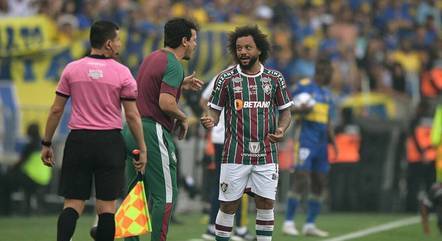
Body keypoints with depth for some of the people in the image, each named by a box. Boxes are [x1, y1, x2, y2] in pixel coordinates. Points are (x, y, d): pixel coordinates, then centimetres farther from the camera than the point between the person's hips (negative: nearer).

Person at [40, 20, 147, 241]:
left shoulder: (72, 69, 4)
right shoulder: (121, 73, -2)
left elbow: (56, 110, 5)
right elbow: (132, 115, -2)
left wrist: (46, 144, 13)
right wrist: (142, 149, 6)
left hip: (78, 140, 2)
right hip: (110, 142, -2)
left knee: (73, 204, 2)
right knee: (107, 206, 4)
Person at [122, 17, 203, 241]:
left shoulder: (152, 57, 15)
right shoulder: (173, 65, -13)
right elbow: (165, 103, -23)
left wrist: (180, 85, 21)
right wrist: (183, 118, -6)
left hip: (133, 130, 9)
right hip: (153, 132, -9)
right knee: (165, 197, -4)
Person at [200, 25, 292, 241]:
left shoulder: (274, 78, 6)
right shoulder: (226, 78, 1)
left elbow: (285, 110, 13)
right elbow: (215, 110, 6)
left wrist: (281, 129, -7)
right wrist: (210, 121, -17)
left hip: (266, 153, 2)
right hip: (235, 154, -1)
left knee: (266, 204, 0)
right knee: (228, 206, -1)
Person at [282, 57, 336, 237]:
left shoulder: (326, 93, 19)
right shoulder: (303, 86, -4)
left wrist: (333, 141, 15)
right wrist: (301, 109, -25)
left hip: (321, 141, 8)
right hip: (306, 139, -8)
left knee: (319, 184, 6)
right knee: (301, 181, -14)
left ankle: (310, 225, 11)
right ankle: (288, 222, -9)